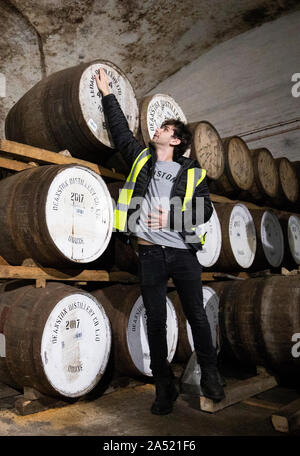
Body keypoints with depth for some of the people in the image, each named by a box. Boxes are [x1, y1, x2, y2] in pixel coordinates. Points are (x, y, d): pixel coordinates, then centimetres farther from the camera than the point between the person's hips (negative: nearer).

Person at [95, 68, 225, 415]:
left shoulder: (193, 173, 7)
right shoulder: (142, 158, 13)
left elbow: (204, 209, 3)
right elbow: (120, 129, 19)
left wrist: (174, 216, -11)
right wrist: (107, 93, 24)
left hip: (183, 253, -1)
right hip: (149, 253, 2)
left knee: (197, 316, 5)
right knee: (155, 322, 6)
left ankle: (210, 376, 27)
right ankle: (164, 386, 21)